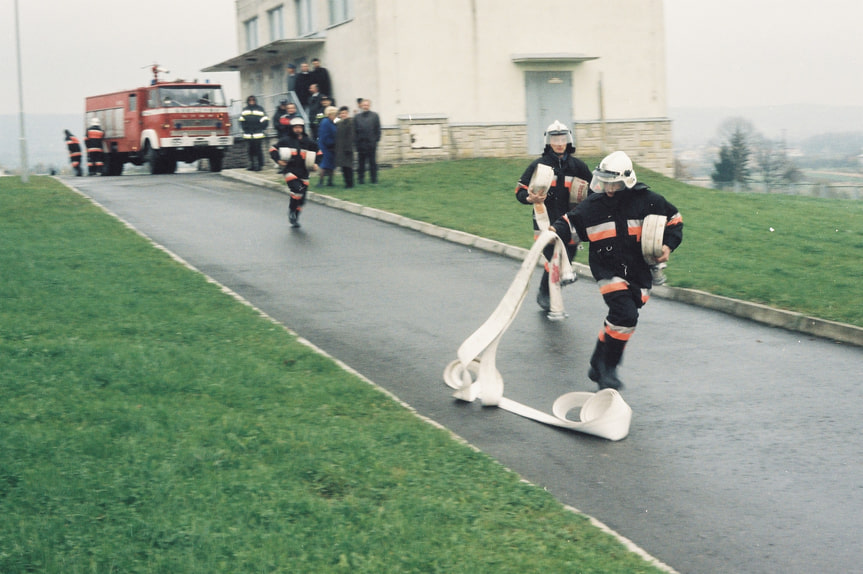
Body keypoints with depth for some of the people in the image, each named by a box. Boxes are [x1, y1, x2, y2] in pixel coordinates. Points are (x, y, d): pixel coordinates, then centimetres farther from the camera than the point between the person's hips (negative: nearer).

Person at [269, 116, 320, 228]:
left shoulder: (308, 141, 9)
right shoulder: (286, 140, 0)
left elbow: (318, 153, 22)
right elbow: (273, 150, 5)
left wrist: (316, 163, 6)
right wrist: (278, 160, -10)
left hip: (303, 171, 4)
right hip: (290, 170, -4)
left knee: (302, 197, 4)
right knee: (297, 189, -26)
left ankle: (295, 219, 20)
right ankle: (291, 211, -5)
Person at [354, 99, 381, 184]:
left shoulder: (374, 116, 3)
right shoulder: (357, 117, 5)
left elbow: (378, 129, 5)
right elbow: (354, 131, 4)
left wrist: (376, 139, -3)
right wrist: (355, 141, -3)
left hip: (371, 143, -1)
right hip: (360, 143, 1)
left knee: (372, 161, 5)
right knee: (361, 162, 5)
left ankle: (374, 178, 11)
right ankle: (360, 178, 11)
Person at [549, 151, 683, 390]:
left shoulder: (647, 201, -4)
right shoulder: (593, 205, -2)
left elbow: (673, 219, 8)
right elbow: (571, 223, 5)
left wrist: (668, 245, -3)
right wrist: (556, 231, -15)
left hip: (638, 271, 2)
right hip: (608, 270, -2)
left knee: (621, 319, 7)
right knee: (626, 314, -20)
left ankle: (599, 366, 25)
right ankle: (608, 368, -6)